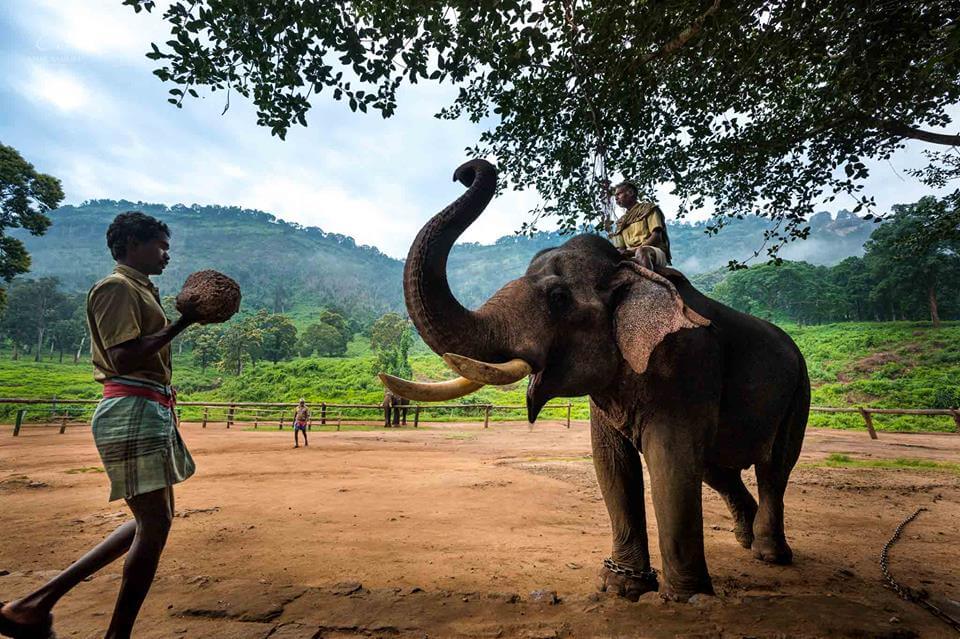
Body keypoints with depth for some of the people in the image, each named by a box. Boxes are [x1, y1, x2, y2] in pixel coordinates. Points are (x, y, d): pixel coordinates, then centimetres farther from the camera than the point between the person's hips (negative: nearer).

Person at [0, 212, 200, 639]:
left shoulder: (141, 290, 20)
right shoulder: (116, 287, -9)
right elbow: (123, 358, -20)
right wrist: (182, 323, -19)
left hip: (152, 412, 10)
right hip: (131, 411, -10)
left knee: (152, 520, 15)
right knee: (155, 522, -6)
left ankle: (38, 602, 21)